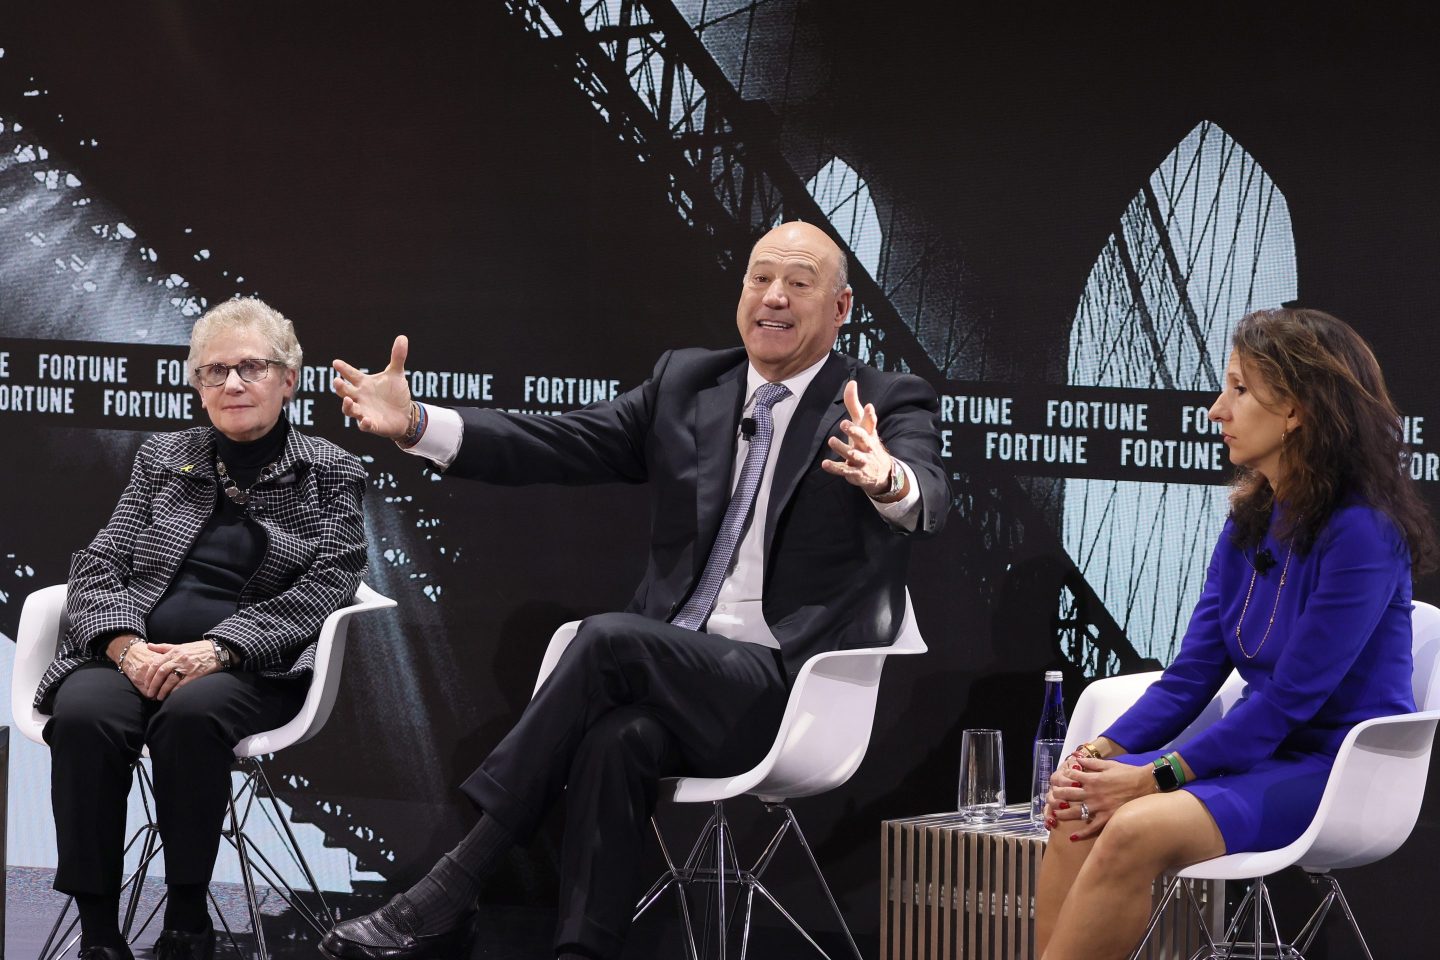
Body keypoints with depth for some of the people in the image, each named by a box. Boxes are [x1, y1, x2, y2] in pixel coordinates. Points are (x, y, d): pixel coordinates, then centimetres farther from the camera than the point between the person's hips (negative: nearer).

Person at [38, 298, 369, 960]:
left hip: (253, 668, -2)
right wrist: (125, 643, -11)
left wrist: (218, 648, -17)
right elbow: (99, 564, 12)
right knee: (84, 713, -32)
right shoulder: (163, 458, 20)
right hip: (138, 655, 3)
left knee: (191, 711, -37)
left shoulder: (329, 475, 11)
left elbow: (326, 587, -3)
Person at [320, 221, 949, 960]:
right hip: (672, 674, 4)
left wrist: (888, 481, -45)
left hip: (789, 688, -4)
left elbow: (928, 501, -19)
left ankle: (452, 887, -24)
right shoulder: (683, 385, 16)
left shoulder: (890, 406, 2)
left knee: (610, 638, -27)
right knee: (619, 739, -32)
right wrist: (414, 424, -6)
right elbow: (557, 444, 8)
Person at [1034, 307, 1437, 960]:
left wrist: (1157, 776, -18)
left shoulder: (1361, 533, -15)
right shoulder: (1251, 521, 10)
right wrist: (1101, 753, -7)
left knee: (1136, 831, -30)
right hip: (1263, 755, 7)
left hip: (1338, 770, -7)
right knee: (1082, 819, -20)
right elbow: (1191, 674, 9)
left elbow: (1290, 697, -17)